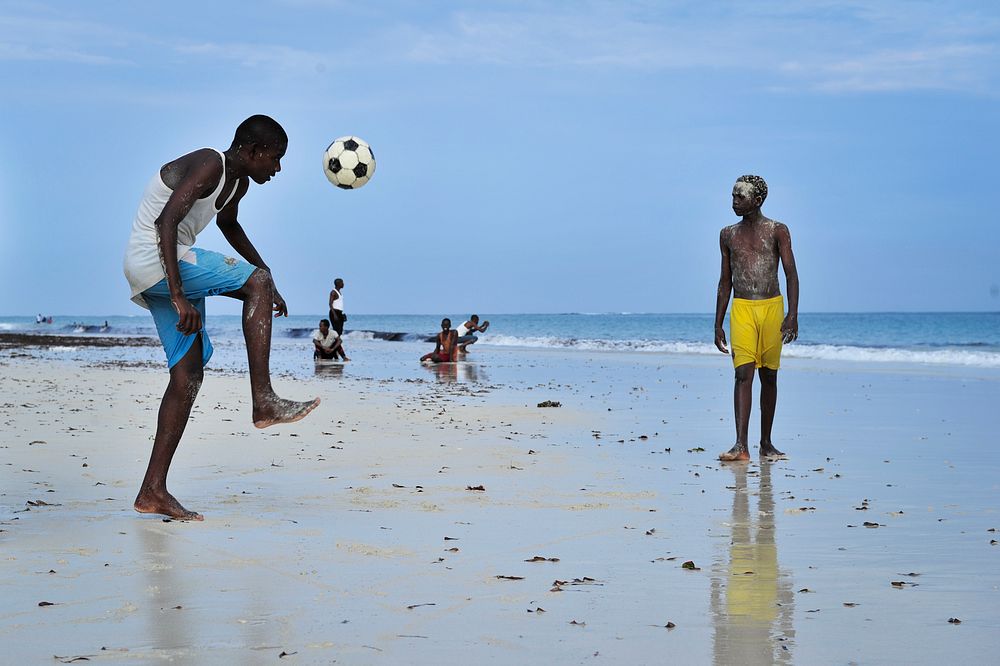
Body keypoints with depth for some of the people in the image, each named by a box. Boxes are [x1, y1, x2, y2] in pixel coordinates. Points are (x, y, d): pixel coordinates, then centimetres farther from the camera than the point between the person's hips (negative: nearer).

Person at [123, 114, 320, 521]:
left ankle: (152, 491, 4)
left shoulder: (239, 181, 14)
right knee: (256, 282, -16)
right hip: (154, 261, -10)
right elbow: (165, 222, -29)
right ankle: (263, 402, -18)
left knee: (189, 374, 4)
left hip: (171, 265, 10)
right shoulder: (209, 165, -17)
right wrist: (179, 296, -35)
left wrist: (266, 277, 33)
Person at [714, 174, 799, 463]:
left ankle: (766, 444, 17)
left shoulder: (777, 231, 1)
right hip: (741, 309, 1)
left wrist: (792, 315, -17)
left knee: (769, 376, 7)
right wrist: (717, 325, 12)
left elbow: (791, 274, -4)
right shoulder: (728, 235, 10)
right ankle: (741, 445, -19)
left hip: (772, 308, -1)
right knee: (743, 373, -13)